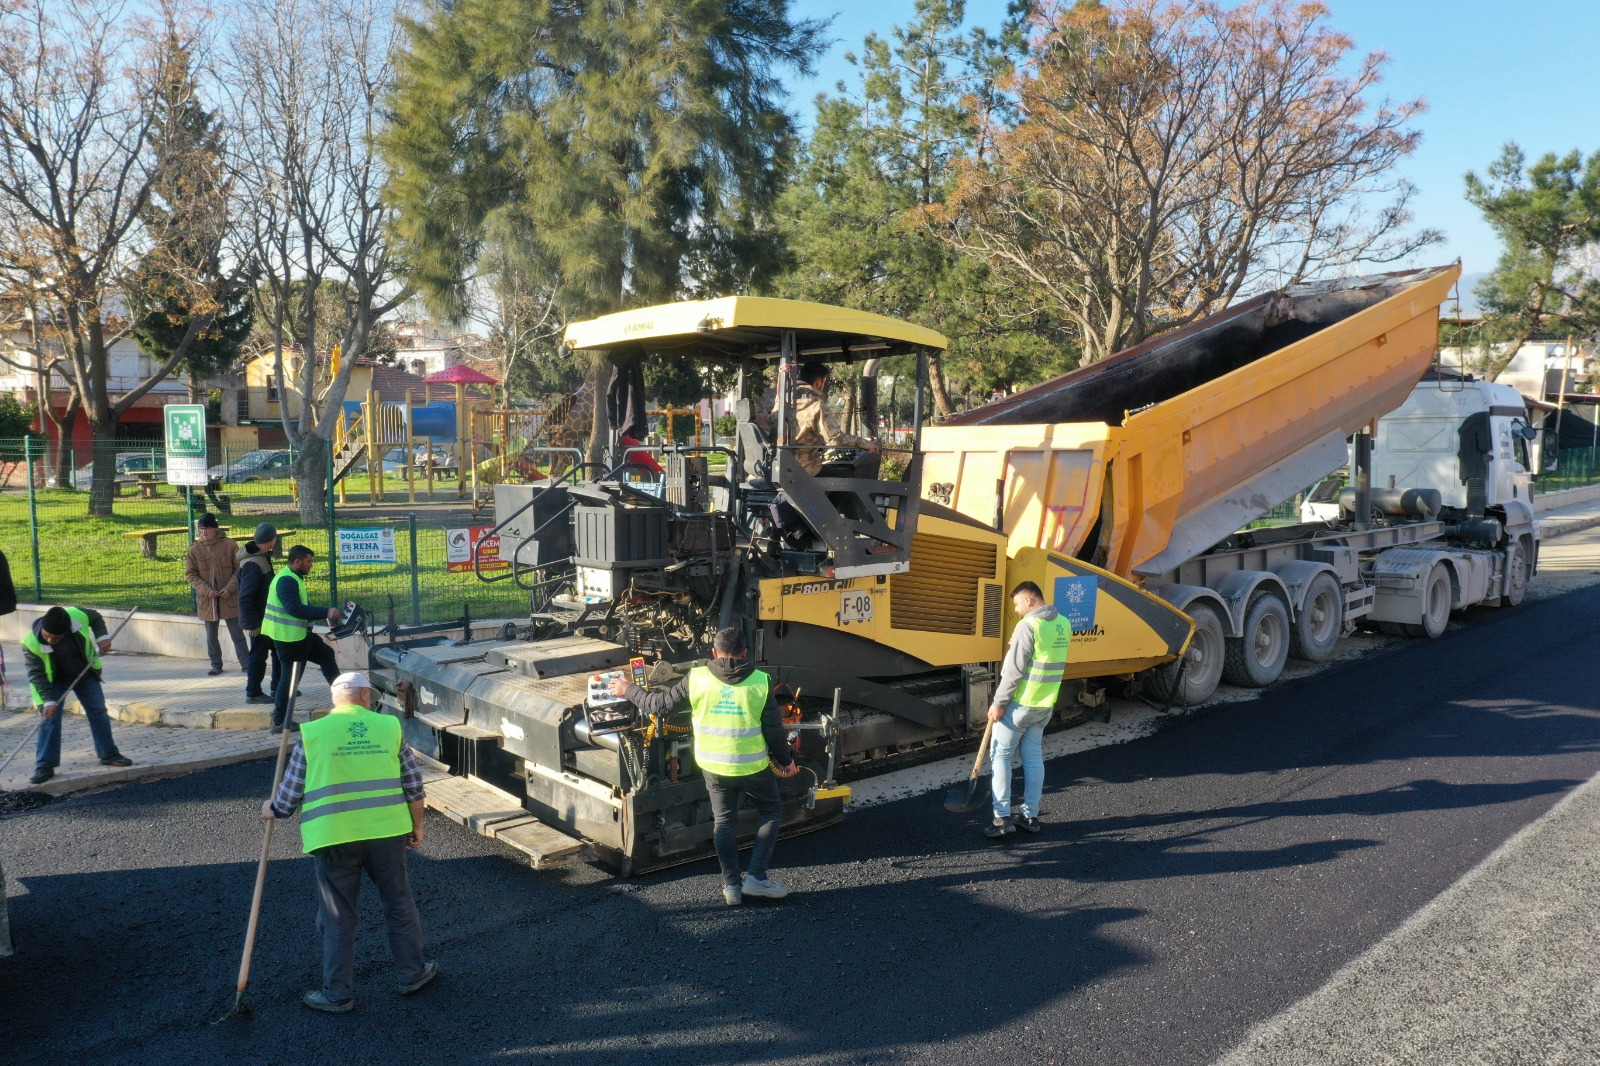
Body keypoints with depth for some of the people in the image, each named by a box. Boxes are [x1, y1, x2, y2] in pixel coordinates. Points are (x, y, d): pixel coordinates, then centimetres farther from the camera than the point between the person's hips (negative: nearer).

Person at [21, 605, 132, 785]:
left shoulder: (78, 615, -30)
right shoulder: (31, 643, -32)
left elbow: (96, 618, -5)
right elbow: (36, 674, -25)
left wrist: (102, 637, -20)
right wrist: (49, 700, -30)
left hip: (85, 673, 3)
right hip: (54, 680, -3)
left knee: (98, 711, 7)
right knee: (50, 719, -10)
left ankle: (109, 755, 19)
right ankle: (45, 766, -2)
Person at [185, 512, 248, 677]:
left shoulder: (229, 545, -6)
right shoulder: (194, 549, -2)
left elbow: (239, 569, -2)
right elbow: (191, 574, 0)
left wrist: (230, 588, -14)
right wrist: (206, 590, -13)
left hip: (229, 598, -2)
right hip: (207, 599, 2)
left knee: (237, 634, 2)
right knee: (211, 636, 12)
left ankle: (246, 664, 9)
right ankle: (216, 665, 25)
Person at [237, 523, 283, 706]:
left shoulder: (262, 557, 6)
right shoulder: (253, 565, -25)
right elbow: (245, 597, -27)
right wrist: (253, 623, -24)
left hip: (267, 617, 10)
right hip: (258, 620, -10)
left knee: (279, 651, 17)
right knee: (259, 655, 1)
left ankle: (278, 688, 28)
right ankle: (253, 693, 13)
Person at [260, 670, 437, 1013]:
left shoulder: (312, 733, 1)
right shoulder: (389, 726, 3)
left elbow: (290, 794, 5)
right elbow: (414, 786, 4)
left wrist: (272, 810, 27)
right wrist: (417, 827, 16)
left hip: (334, 839, -1)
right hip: (386, 832, 1)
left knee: (337, 917, 11)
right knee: (399, 905, 16)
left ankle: (337, 993, 21)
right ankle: (412, 974, 28)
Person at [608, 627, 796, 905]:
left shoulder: (697, 679, -10)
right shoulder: (760, 682, -12)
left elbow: (659, 704, -1)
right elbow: (774, 730, -8)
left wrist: (628, 691, 16)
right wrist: (786, 760, 9)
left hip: (713, 767, 2)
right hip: (753, 767, -2)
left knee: (723, 821, 19)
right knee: (772, 812, 19)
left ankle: (731, 885, 21)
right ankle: (757, 877, 12)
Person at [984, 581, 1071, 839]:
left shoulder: (1029, 625, -19)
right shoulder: (1063, 624, 6)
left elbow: (1014, 670, -19)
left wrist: (998, 702, -13)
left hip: (1020, 703, -7)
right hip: (1045, 706, 7)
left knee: (999, 755, 2)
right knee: (1034, 757, 15)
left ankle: (1002, 818, 1)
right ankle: (1031, 816, 19)